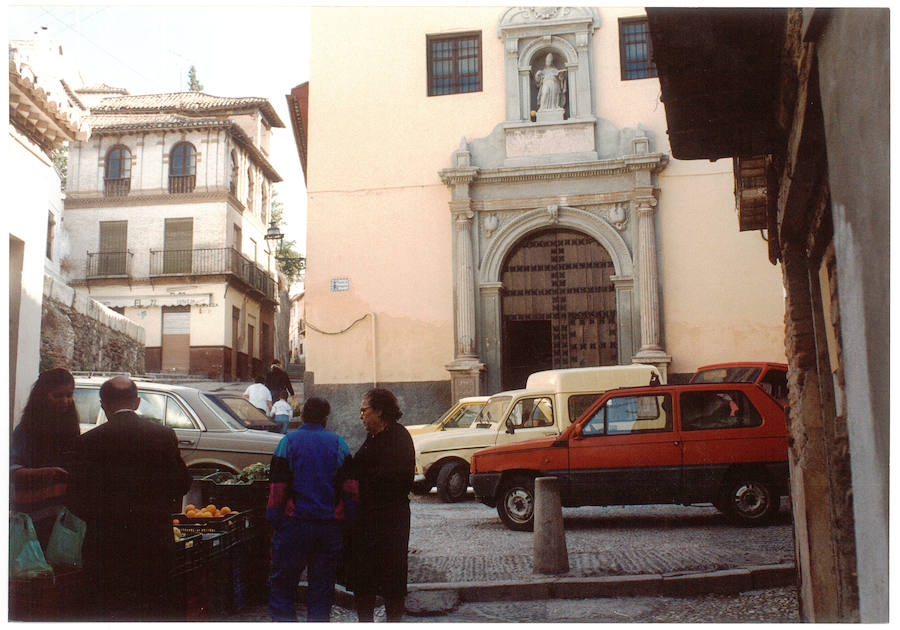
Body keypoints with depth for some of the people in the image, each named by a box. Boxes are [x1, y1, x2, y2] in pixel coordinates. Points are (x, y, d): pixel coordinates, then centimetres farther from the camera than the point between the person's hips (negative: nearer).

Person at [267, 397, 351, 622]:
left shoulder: (289, 441, -2)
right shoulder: (338, 443, 4)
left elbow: (277, 486, -6)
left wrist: (273, 520, -1)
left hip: (295, 523, -2)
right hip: (329, 525, 2)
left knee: (282, 584, 8)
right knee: (322, 586, 11)